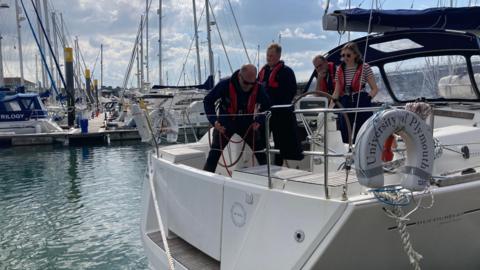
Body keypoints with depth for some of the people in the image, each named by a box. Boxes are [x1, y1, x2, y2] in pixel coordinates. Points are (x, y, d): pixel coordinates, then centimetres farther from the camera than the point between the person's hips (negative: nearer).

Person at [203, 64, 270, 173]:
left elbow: (266, 107, -1)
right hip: (225, 124, -2)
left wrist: (259, 121, -17)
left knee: (261, 151, -1)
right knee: (215, 152, -7)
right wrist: (214, 121, -23)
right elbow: (208, 101, -13)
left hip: (247, 124, 2)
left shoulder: (258, 88, -18)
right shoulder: (225, 85, -24)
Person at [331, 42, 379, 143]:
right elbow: (337, 91, 12)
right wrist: (330, 107, 0)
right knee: (347, 138, 4)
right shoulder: (340, 70, 12)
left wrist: (367, 99, -15)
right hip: (345, 105, 4)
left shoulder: (364, 67, 0)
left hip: (361, 104, -4)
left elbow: (375, 89, 0)